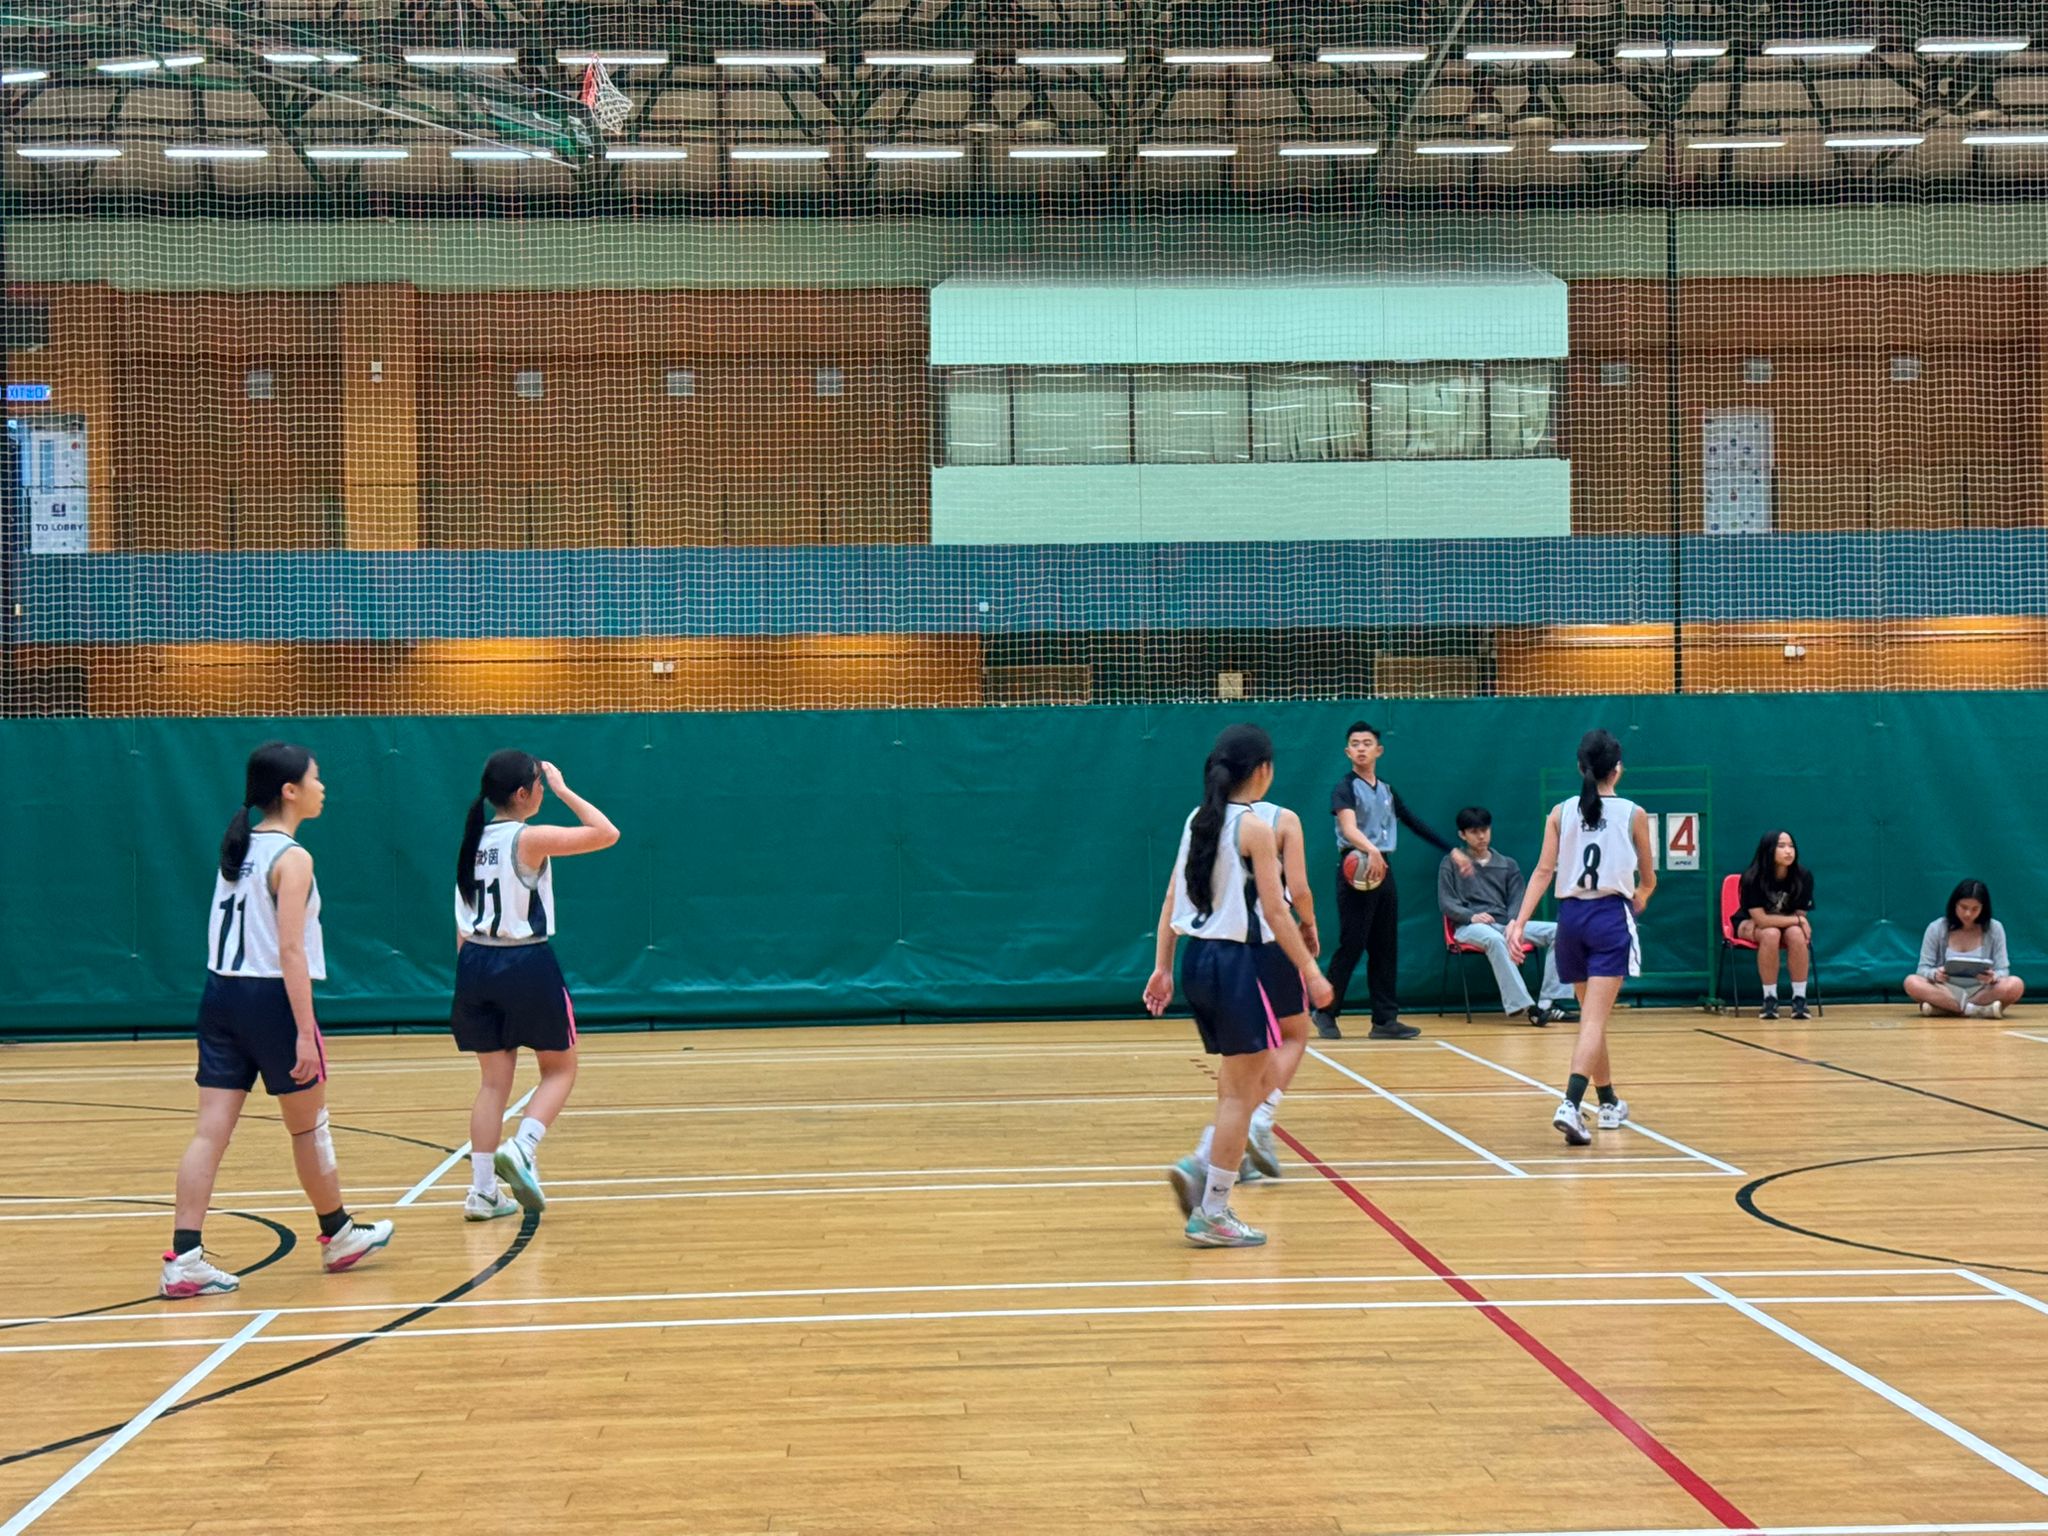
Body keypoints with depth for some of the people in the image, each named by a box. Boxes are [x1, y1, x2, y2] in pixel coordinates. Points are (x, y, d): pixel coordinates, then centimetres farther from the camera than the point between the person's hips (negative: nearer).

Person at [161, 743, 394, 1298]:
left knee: (211, 1131, 2)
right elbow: (289, 950, -19)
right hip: (270, 1000, -7)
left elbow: (231, 932, 16)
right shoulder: (292, 858, -13)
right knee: (308, 1128, 11)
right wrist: (306, 1034, -20)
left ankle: (184, 1260, -4)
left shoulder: (238, 849, 11)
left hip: (221, 996, 7)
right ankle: (339, 1236, 28)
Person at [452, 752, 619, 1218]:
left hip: (476, 964, 6)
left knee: (494, 1080, 12)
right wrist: (564, 789, -6)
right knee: (560, 1069, 11)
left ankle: (482, 1190, 9)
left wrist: (470, 976, 19)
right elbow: (607, 834, -14)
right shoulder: (529, 839, -13)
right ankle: (521, 1147, -11)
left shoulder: (475, 840, 8)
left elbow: (463, 923, 12)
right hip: (527, 966, -6)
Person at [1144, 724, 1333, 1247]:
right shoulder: (1255, 827, -12)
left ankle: (1200, 1167, 7)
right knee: (1241, 1092, 2)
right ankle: (1212, 1214, 5)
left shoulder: (1198, 820, 9)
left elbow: (1171, 901, 10)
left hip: (1196, 958, 8)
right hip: (1236, 962, -8)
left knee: (1255, 1079, 20)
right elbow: (1275, 912, -14)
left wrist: (1162, 968, 14)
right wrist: (1312, 973, -8)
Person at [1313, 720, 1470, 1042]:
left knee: (1386, 948, 6)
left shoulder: (1387, 790, 16)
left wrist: (1451, 850, 17)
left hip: (1384, 870, 7)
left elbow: (1416, 824, 21)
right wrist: (1370, 850, -44)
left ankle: (1385, 1019, 9)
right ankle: (1326, 1013, 5)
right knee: (1351, 945, -7)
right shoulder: (1345, 788, -6)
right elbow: (1349, 827, -24)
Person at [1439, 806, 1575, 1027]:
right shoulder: (1451, 864, 13)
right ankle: (1523, 1006, -44)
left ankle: (1549, 1001, -26)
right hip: (1469, 926, -4)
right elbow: (1445, 903, 2)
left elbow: (1517, 902, 9)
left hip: (1507, 925, 4)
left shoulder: (1508, 865, 21)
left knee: (1558, 931, -19)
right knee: (1495, 939, -40)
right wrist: (1471, 916, -18)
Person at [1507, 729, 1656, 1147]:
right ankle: (1570, 1105, -26)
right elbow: (1648, 879, 12)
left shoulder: (1560, 813, 5)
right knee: (1594, 1019, -9)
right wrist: (1640, 896, 34)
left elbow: (1544, 871, -4)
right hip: (1611, 916, -3)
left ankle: (1609, 1103, 32)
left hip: (1571, 915, 3)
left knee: (1592, 1014, 19)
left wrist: (1520, 921, -7)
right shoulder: (1633, 814, 1)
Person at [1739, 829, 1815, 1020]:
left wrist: (1801, 925, -26)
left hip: (1791, 926, 2)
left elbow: (1800, 915, -6)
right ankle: (1770, 998, -25)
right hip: (1753, 926, -2)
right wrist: (1797, 921, -27)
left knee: (1796, 934, -33)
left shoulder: (1803, 876, -17)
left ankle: (1799, 997, -24)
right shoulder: (1752, 878, -26)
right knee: (1771, 934, -36)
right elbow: (1761, 919, -27)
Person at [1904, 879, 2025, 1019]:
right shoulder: (1936, 928, 0)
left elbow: (2003, 971, -1)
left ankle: (1941, 1007, -29)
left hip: (1982, 992, 1)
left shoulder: (1994, 929, 1)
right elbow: (1923, 969, -1)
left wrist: (1993, 977, -26)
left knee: (2015, 985, -30)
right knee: (1912, 982, -30)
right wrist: (1935, 974, -25)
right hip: (1946, 991, 0)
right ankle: (1982, 1010, -32)